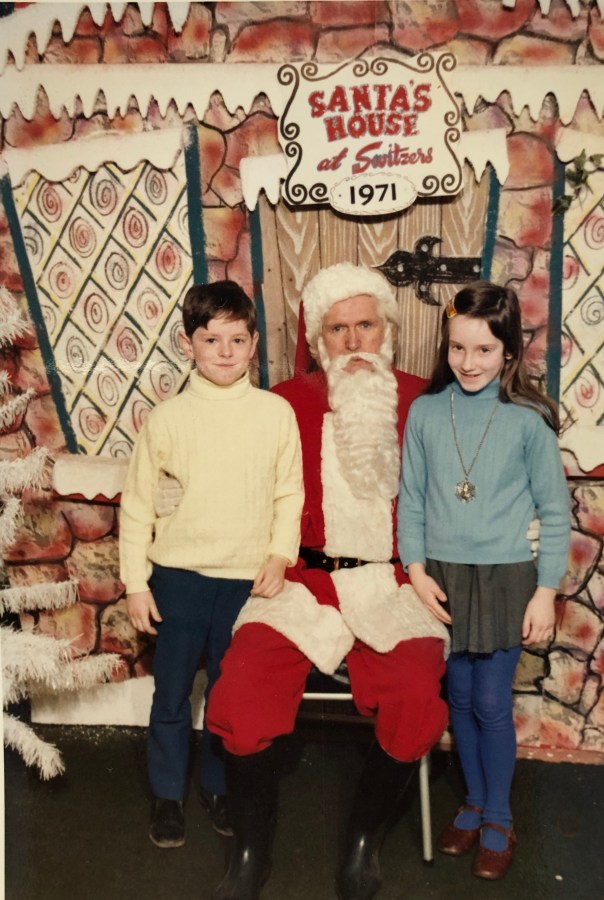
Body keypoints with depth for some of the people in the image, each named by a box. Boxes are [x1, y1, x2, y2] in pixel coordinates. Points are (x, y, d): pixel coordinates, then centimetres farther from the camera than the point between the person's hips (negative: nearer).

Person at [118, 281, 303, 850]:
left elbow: (290, 494, 4)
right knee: (171, 694, 10)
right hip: (177, 578, 0)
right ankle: (167, 797, 30)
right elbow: (137, 504, -1)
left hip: (248, 579, 1)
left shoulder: (277, 413, -5)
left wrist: (281, 554, -6)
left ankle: (217, 788, 36)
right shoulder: (166, 419, -6)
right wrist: (134, 583, -1)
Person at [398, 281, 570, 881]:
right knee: (460, 699, 13)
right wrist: (417, 571, -4)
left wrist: (546, 591, -5)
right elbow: (411, 500, 4)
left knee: (492, 703, 3)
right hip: (443, 578, 2)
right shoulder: (425, 412, -2)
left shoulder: (529, 419, -8)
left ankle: (498, 818, 25)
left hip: (505, 579, -2)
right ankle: (473, 802, 34)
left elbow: (554, 512, -3)